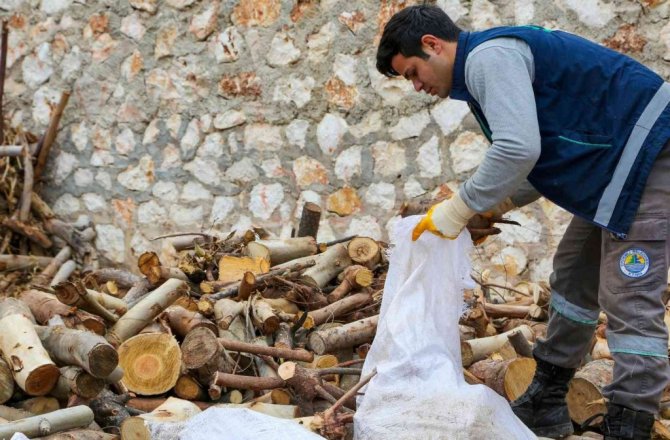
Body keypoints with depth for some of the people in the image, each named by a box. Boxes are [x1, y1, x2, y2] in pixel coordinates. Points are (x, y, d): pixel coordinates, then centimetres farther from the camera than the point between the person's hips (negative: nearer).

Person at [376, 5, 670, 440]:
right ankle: (546, 404, 23)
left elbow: (518, 150, -28)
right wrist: (492, 208, 11)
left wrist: (458, 209, -17)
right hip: (619, 160, 11)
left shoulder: (488, 55, -15)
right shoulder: (492, 62, 17)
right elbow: (546, 158, 21)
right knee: (575, 277, 14)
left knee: (629, 299, -11)